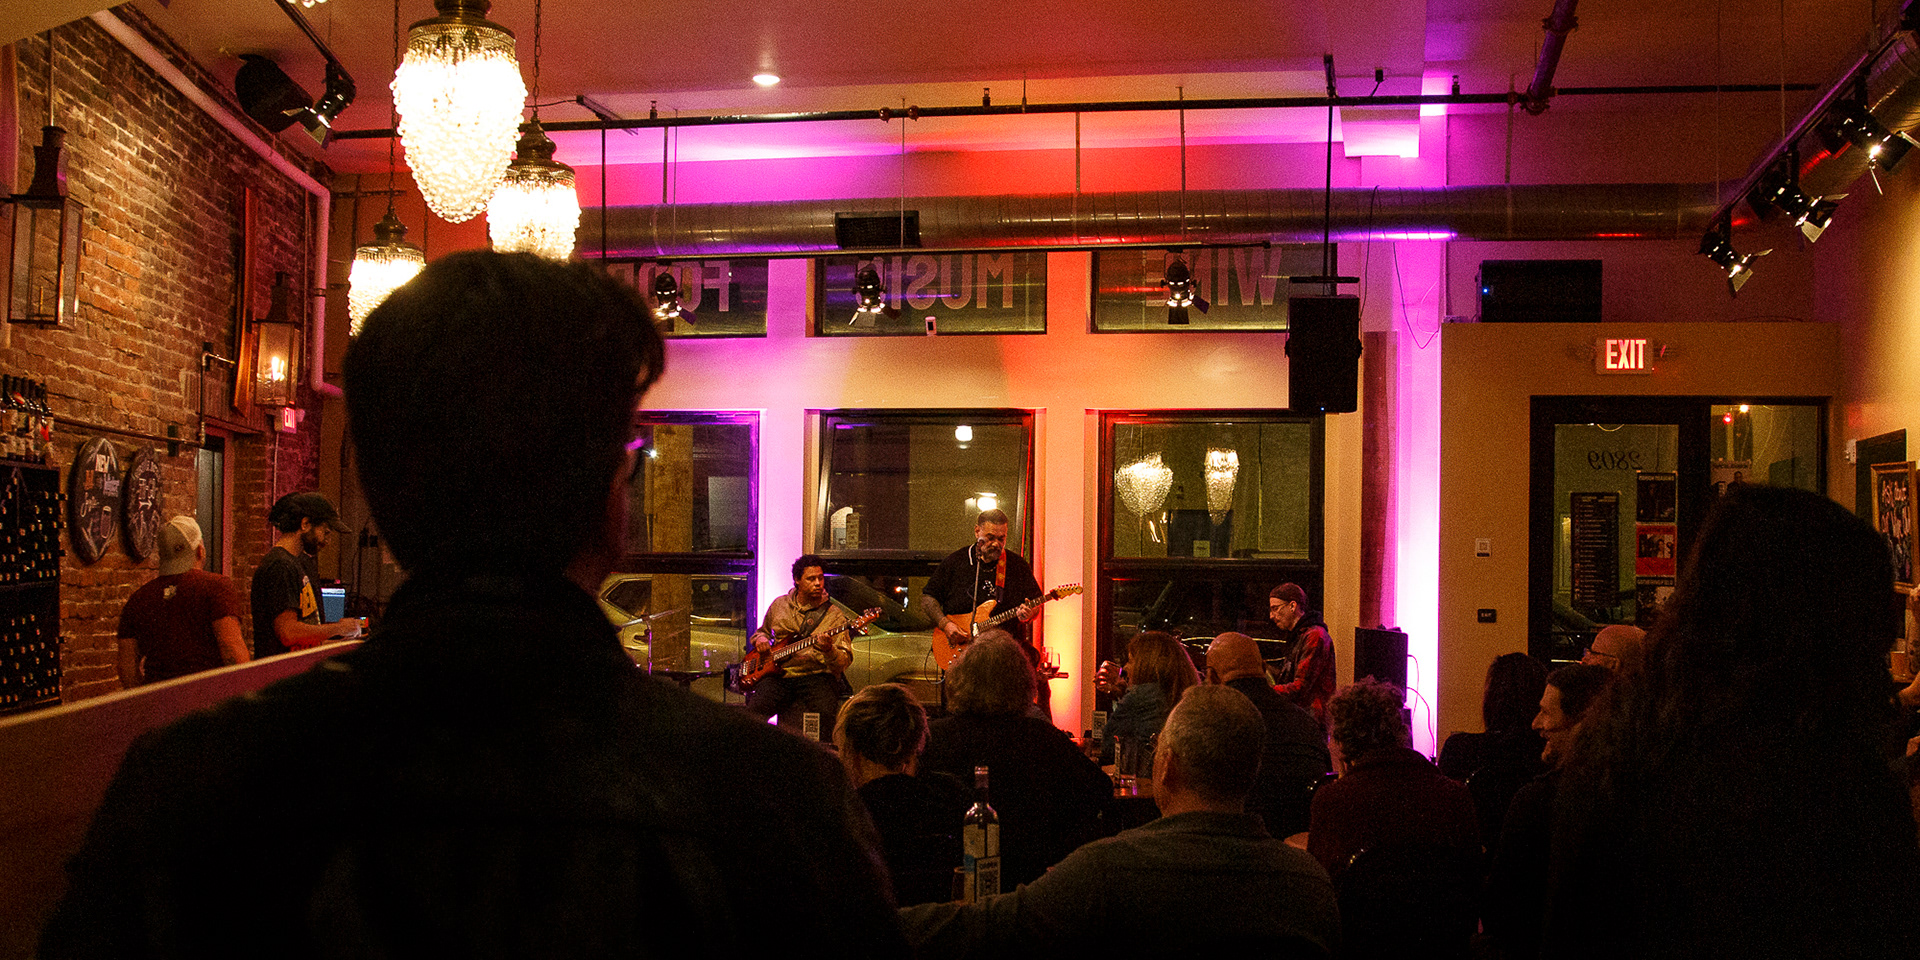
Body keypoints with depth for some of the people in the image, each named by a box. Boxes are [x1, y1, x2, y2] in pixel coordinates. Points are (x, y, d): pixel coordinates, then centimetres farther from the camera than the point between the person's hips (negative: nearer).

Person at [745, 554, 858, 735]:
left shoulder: (835, 615, 6)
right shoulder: (779, 605, 16)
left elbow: (845, 661, -2)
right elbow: (762, 631, 34)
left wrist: (829, 651, -24)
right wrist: (760, 639, 9)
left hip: (816, 675, -2)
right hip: (778, 674, 2)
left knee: (825, 711, -34)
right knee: (754, 710, -26)